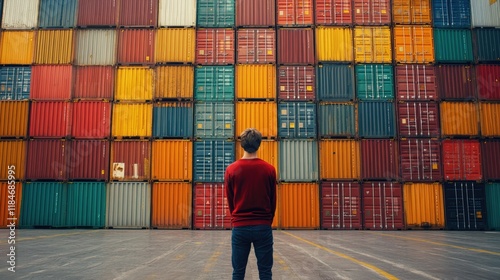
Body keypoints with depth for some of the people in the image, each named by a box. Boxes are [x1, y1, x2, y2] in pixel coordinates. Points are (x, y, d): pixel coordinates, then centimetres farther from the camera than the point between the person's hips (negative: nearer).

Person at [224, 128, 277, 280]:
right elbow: (273, 201, 4)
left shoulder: (231, 169, -4)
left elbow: (230, 201, 6)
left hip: (240, 227, 1)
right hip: (263, 227, 0)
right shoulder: (269, 169, -4)